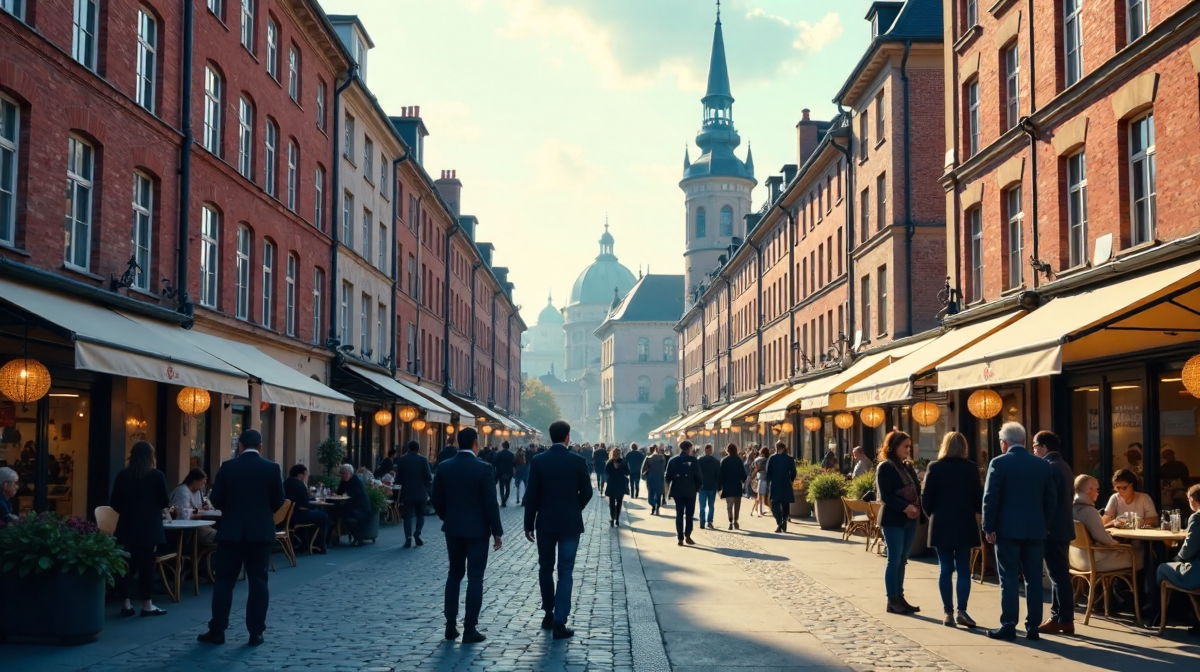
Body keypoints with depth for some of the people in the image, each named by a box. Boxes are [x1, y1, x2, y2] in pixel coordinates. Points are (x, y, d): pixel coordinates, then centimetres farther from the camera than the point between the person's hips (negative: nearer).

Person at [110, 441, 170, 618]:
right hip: (149, 526, -3)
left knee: (128, 563, 9)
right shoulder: (157, 475, -8)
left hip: (128, 525, 3)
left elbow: (114, 503, 3)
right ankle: (147, 605, 5)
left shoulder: (123, 475, 0)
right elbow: (164, 502, -5)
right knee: (146, 564, 2)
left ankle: (126, 604, 7)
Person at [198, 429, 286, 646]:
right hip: (261, 531, 0)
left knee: (224, 580, 6)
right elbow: (278, 500, 2)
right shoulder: (271, 468, -4)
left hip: (231, 531, 0)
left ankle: (217, 631, 8)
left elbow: (216, 499, -1)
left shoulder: (227, 467, -5)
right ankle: (255, 633, 3)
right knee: (258, 581, 4)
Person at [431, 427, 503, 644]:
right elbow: (491, 504, -13)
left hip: (453, 529, 4)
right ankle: (470, 629, 3)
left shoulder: (444, 467, -1)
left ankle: (450, 625, 16)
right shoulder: (484, 468, -13)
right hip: (477, 529, -4)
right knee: (475, 578, 2)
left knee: (454, 574, 16)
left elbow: (437, 500, 3)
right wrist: (497, 532, -4)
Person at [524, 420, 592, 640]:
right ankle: (559, 622, -4)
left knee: (545, 568, 17)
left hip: (545, 523, 1)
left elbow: (531, 495, -4)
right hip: (570, 524, -1)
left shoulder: (538, 461, -5)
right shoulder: (579, 461, -7)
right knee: (565, 572, 1)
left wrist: (529, 524, 4)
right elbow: (586, 492, -1)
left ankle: (549, 614, 25)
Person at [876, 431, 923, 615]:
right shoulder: (885, 467, -8)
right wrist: (905, 507, -23)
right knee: (894, 560, -4)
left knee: (902, 560, 10)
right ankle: (892, 601, 1)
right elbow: (885, 495, -16)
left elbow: (917, 489, 14)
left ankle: (899, 598, 15)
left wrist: (916, 507, -5)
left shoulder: (908, 467, 15)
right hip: (893, 520, -7)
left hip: (910, 519, 7)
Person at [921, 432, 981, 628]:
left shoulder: (935, 468, -4)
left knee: (945, 569, 5)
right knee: (963, 569, 4)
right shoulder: (971, 468, -3)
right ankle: (961, 610, -7)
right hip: (964, 525, 0)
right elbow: (978, 496, -1)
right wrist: (980, 512, 18)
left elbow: (926, 498, -3)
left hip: (941, 525, 0)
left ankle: (948, 613, 3)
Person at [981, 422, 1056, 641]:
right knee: (1034, 579, 6)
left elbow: (990, 498, -9)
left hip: (1007, 529, -4)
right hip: (1035, 530, 4)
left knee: (1009, 579, -1)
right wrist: (1044, 525, 15)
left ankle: (1008, 626, -1)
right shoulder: (1043, 465, 6)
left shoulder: (999, 463, -6)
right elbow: (1051, 500, 8)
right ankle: (1033, 627, 8)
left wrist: (988, 528, -4)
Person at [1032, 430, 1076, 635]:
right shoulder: (1063, 466, 15)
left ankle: (1064, 620, -3)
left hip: (1053, 529, -10)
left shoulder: (1050, 468, -16)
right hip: (1062, 527, 10)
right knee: (1059, 575, 13)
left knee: (1058, 576, -6)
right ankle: (1059, 617, 17)